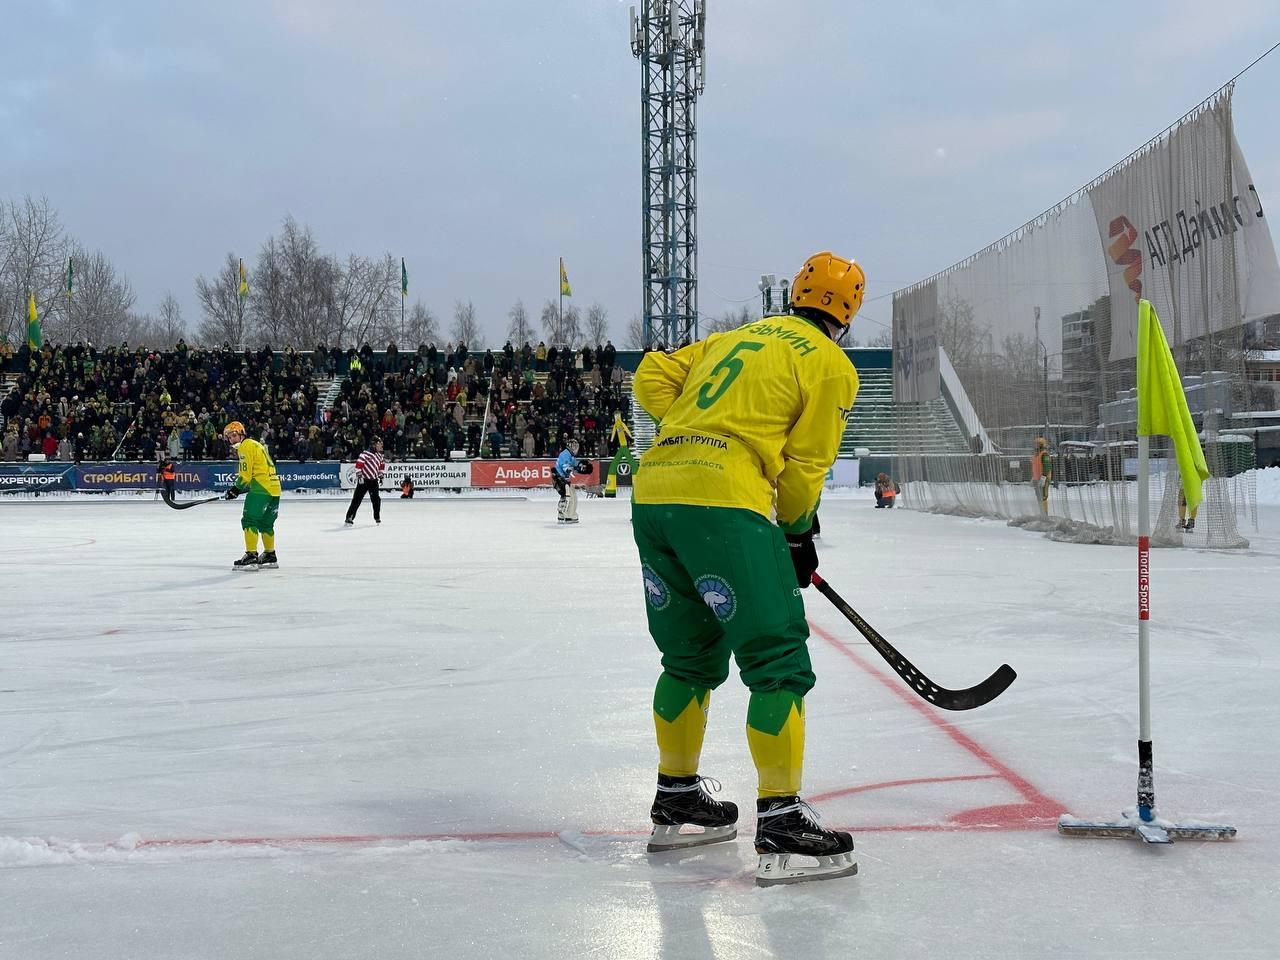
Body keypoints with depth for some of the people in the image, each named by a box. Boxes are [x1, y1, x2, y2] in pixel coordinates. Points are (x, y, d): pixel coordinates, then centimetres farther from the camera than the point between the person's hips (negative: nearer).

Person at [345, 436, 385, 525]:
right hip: (364, 480, -7)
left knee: (376, 499, 7)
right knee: (357, 499, -9)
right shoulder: (366, 454, -17)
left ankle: (377, 517, 22)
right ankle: (349, 517, -7)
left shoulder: (379, 455, 9)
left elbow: (382, 465, 26)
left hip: (374, 480, 7)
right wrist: (359, 475, -23)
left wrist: (381, 475, 22)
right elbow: (359, 463, -21)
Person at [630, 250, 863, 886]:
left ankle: (676, 799, 30)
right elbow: (804, 468, 4)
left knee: (693, 656, 21)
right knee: (779, 660, -3)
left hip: (652, 492, 8)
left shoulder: (736, 338, 26)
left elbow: (652, 377, 21)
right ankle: (780, 825, -7)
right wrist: (799, 536, 17)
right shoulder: (832, 365, 7)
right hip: (722, 504, -8)